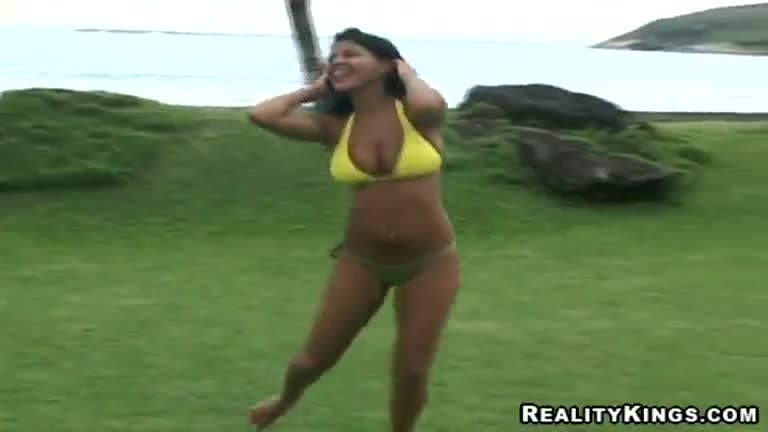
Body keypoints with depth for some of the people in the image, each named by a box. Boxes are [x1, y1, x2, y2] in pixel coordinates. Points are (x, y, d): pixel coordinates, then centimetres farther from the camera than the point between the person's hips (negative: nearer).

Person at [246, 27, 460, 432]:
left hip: (430, 263, -3)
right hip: (361, 261, 3)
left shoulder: (417, 114, -9)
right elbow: (261, 115, -13)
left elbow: (429, 104, -35)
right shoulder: (336, 127, -2)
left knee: (411, 371, 2)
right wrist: (316, 89, 0)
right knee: (315, 358, 12)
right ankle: (286, 399, 48)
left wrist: (407, 73, -13)